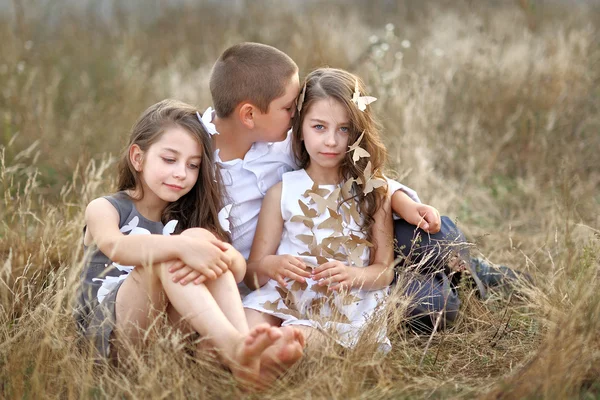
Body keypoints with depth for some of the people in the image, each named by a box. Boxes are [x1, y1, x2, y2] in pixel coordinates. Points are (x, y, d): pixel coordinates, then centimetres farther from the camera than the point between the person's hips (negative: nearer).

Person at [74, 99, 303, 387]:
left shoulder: (184, 220, 17)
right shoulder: (104, 209, 5)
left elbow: (239, 267, -4)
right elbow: (114, 246, -23)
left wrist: (221, 257, -30)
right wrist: (183, 247, -40)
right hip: (107, 328, -3)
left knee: (200, 237, -17)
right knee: (166, 254, -27)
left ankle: (244, 341, -39)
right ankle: (233, 349, -49)